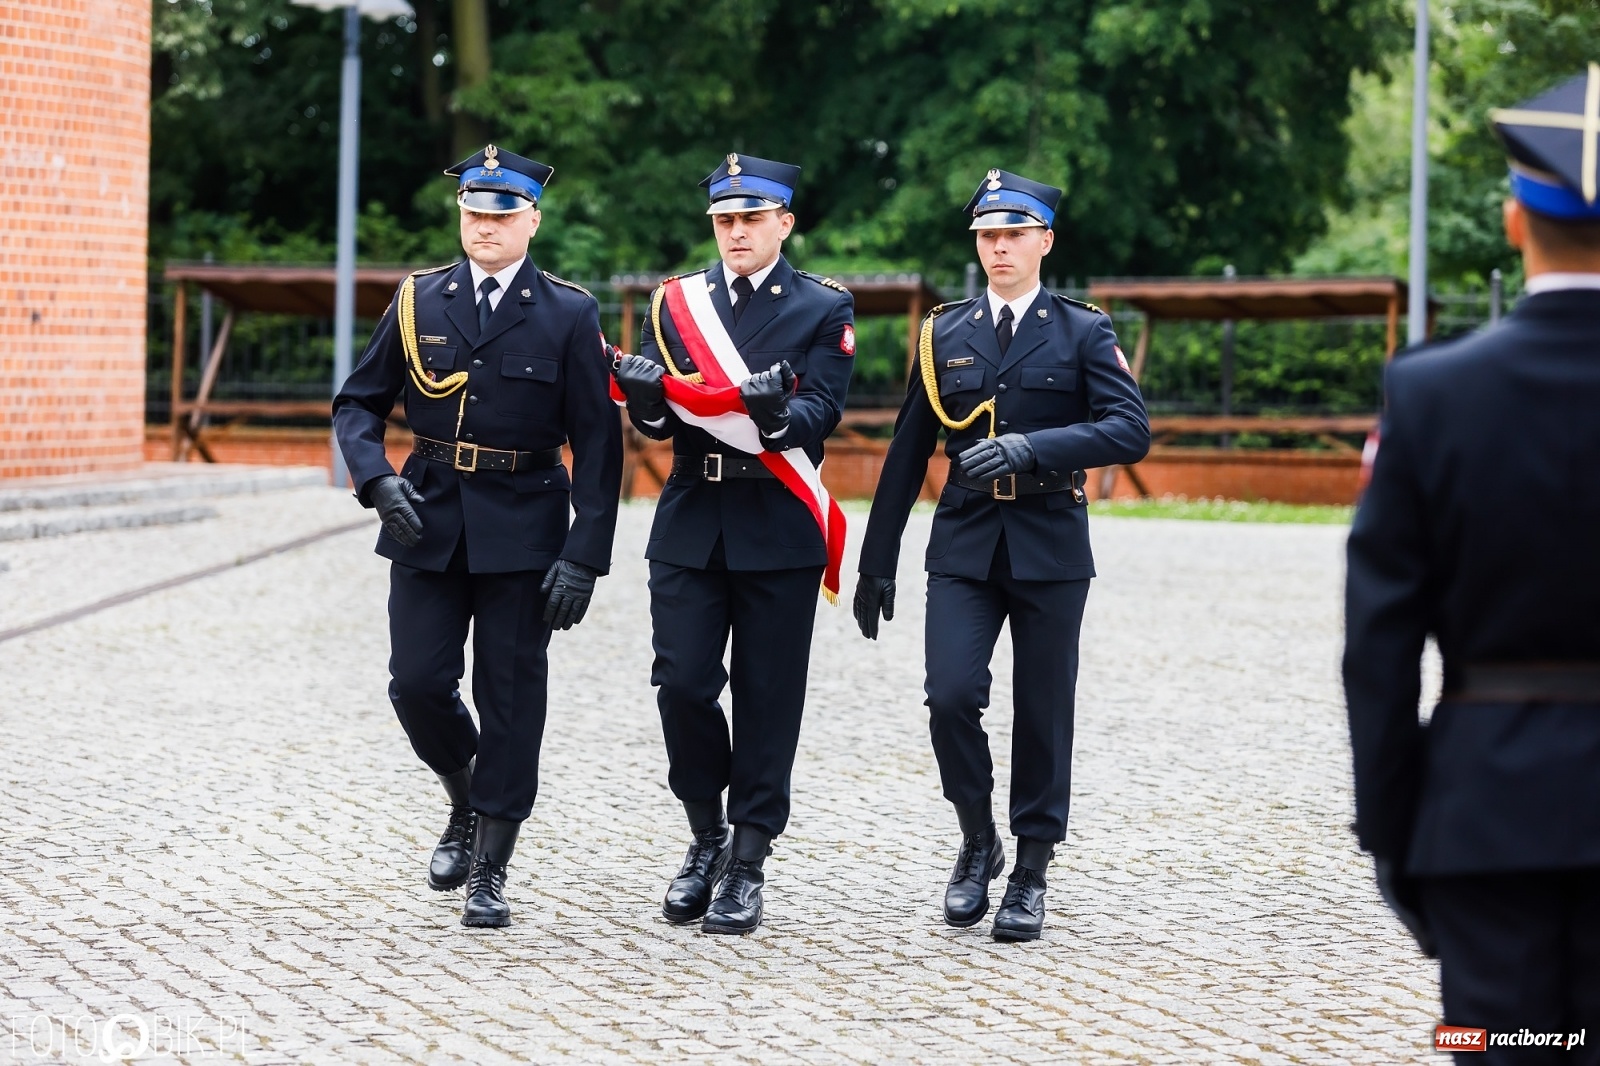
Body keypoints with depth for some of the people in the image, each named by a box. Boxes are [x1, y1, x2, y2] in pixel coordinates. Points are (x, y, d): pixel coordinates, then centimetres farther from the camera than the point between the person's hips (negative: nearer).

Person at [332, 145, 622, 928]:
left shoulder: (569, 315, -3)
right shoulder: (418, 302, 5)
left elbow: (597, 445, -4)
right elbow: (357, 404, 10)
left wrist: (585, 556, -12)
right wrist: (377, 480, -10)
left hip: (522, 531, -2)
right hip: (428, 521, 2)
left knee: (511, 699, 0)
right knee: (418, 682, -2)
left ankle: (490, 875, 8)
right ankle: (465, 804, 27)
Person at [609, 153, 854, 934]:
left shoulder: (823, 308, 2)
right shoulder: (676, 302, 10)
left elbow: (822, 412, -10)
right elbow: (658, 422, 4)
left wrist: (777, 412, -32)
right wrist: (646, 392, -20)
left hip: (779, 527, -2)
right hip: (690, 522, 2)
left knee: (766, 696, 0)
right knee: (681, 683, -4)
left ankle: (747, 864, 8)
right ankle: (706, 834, 17)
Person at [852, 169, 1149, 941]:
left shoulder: (1083, 332, 1)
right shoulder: (944, 334, 9)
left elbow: (1130, 431, -11)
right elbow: (907, 452, 12)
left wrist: (1030, 447, -24)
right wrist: (877, 559, 10)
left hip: (1050, 550, -1)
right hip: (964, 546, 1)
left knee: (1042, 716, 3)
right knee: (951, 697, -12)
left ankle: (1031, 870, 15)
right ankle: (977, 841, 10)